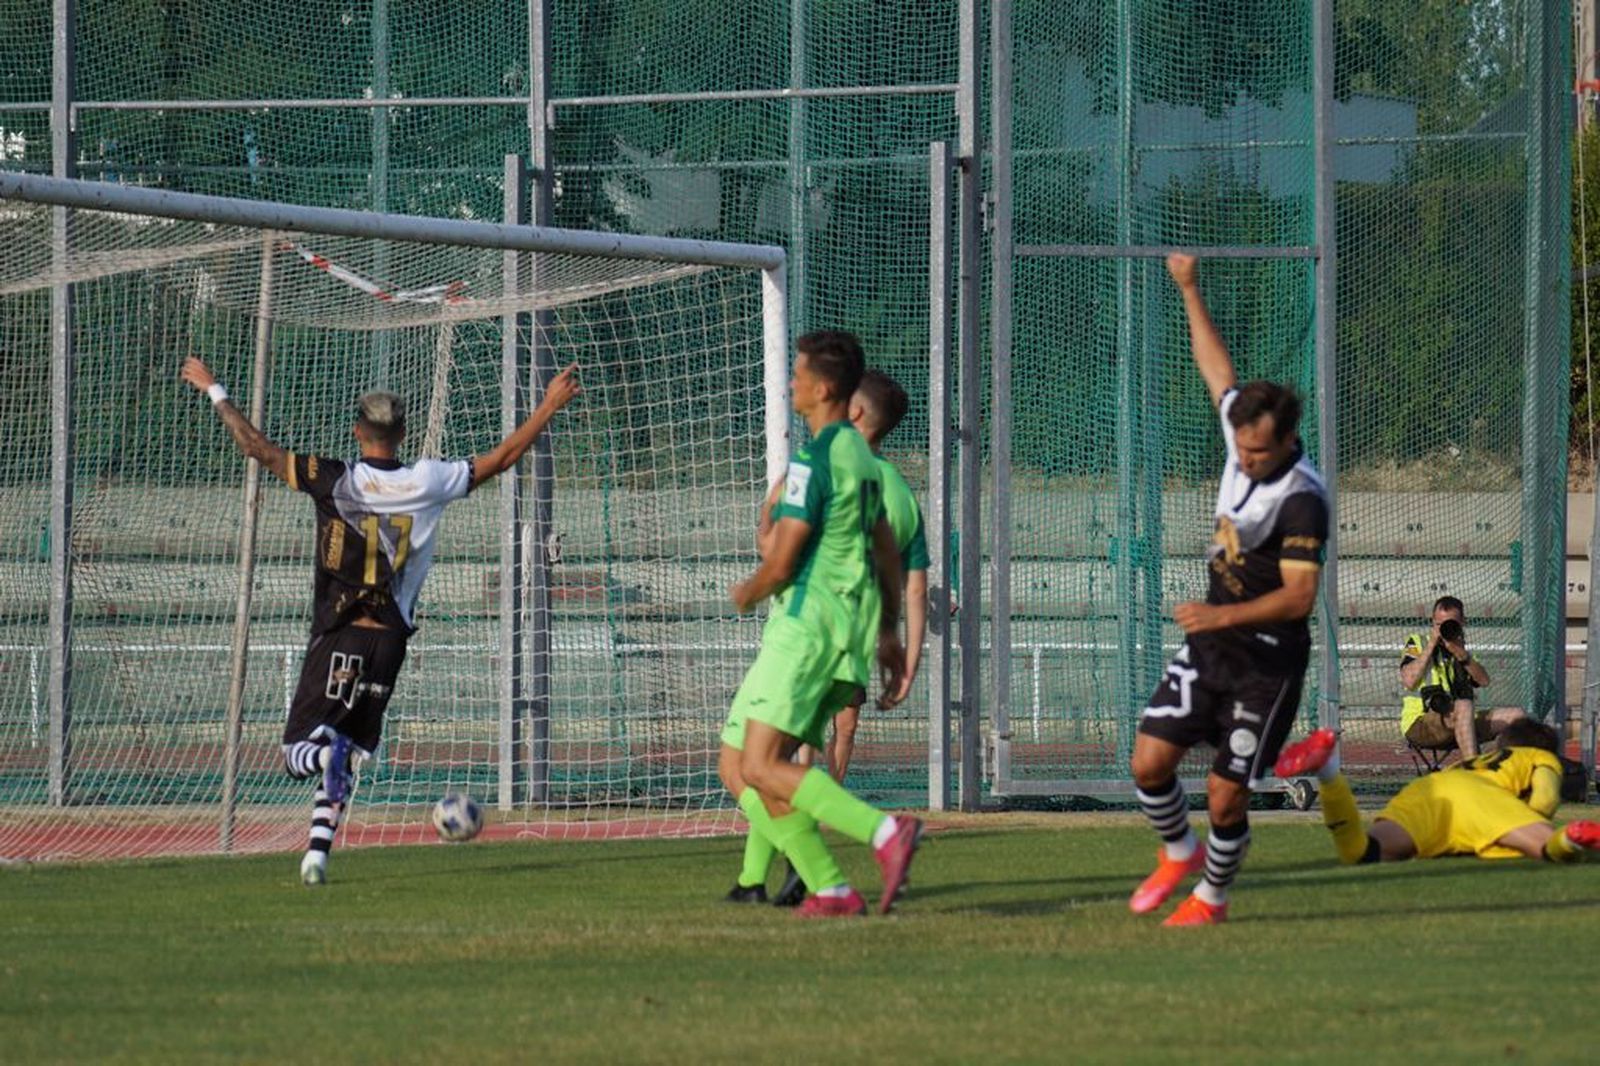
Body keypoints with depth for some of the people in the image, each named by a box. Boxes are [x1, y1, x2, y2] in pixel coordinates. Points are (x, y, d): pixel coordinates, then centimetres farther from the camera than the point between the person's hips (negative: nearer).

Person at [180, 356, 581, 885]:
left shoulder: (335, 480, -5)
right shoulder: (427, 483, 0)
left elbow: (256, 447, -1)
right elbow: (502, 458, 9)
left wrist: (213, 390, 10)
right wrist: (550, 406, 18)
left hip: (337, 638, -3)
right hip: (390, 638, 3)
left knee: (300, 751, 0)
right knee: (343, 753, 14)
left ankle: (324, 750, -35)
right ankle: (318, 851, 2)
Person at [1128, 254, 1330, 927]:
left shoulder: (1301, 500, -24)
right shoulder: (1241, 430, -2)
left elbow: (1300, 595, -27)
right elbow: (1217, 369, 17)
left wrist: (1224, 615, -35)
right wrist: (1189, 290, 23)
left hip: (1267, 661, -7)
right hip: (1209, 642, 7)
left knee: (1226, 794, -4)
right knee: (1150, 759, -1)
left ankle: (1212, 896, 21)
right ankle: (1178, 853, 26)